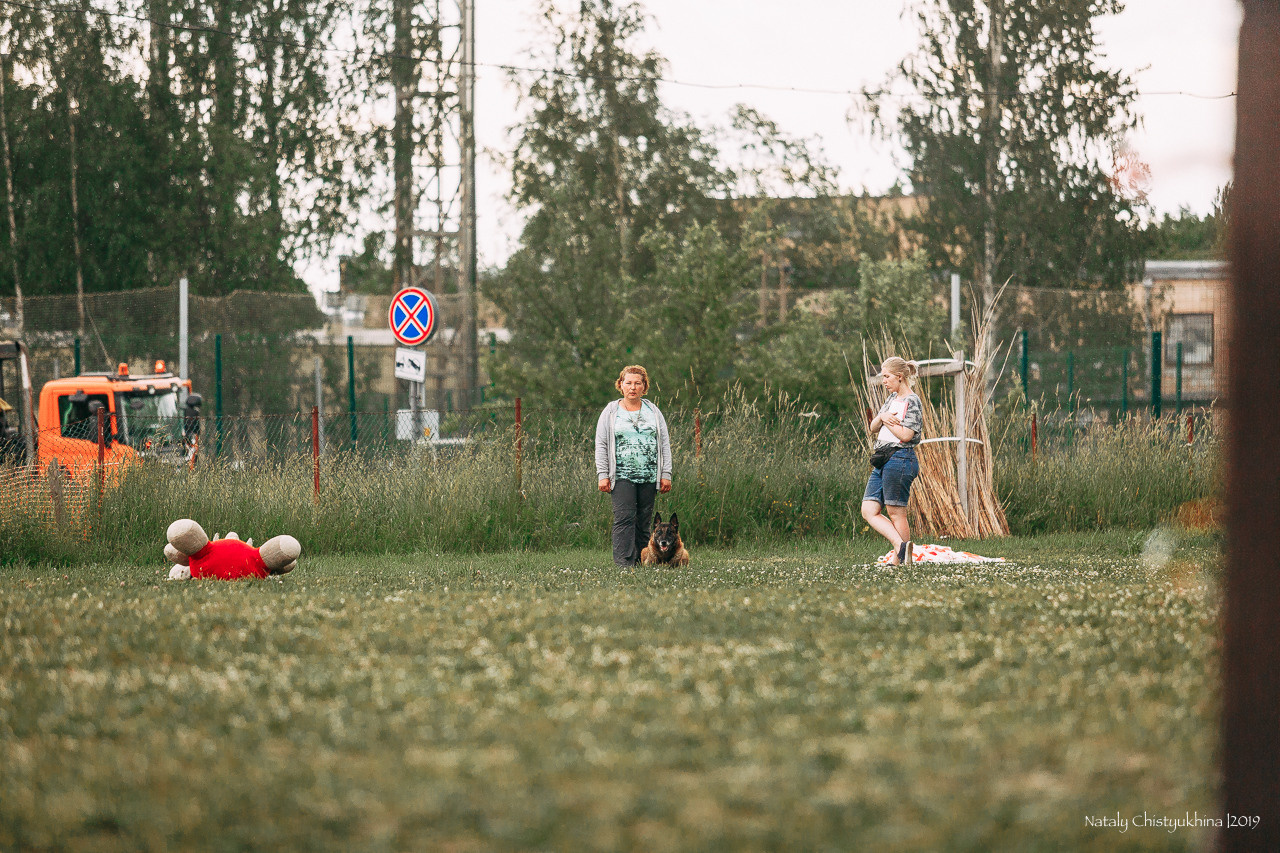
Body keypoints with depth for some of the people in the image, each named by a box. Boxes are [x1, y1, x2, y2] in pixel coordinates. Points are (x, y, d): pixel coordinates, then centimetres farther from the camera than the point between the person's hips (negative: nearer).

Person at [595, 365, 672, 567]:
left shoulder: (653, 411, 13)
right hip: (622, 475, -3)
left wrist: (666, 474, 5)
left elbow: (665, 444, 13)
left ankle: (641, 563, 8)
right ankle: (623, 563, -17)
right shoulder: (611, 412, 7)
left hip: (649, 476, 3)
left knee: (644, 521, 3)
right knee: (625, 519, -13)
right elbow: (601, 445, 5)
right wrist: (603, 475, -4)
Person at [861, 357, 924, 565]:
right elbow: (873, 428, 16)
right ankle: (900, 546, -6)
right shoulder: (892, 399, 18)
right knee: (869, 511, -1)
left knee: (896, 513, -5)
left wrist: (888, 422, -5)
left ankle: (900, 558, 0)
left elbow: (906, 434, -19)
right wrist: (882, 417, -5)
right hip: (882, 462, 9)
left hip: (900, 459, -9)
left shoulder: (912, 402, -9)